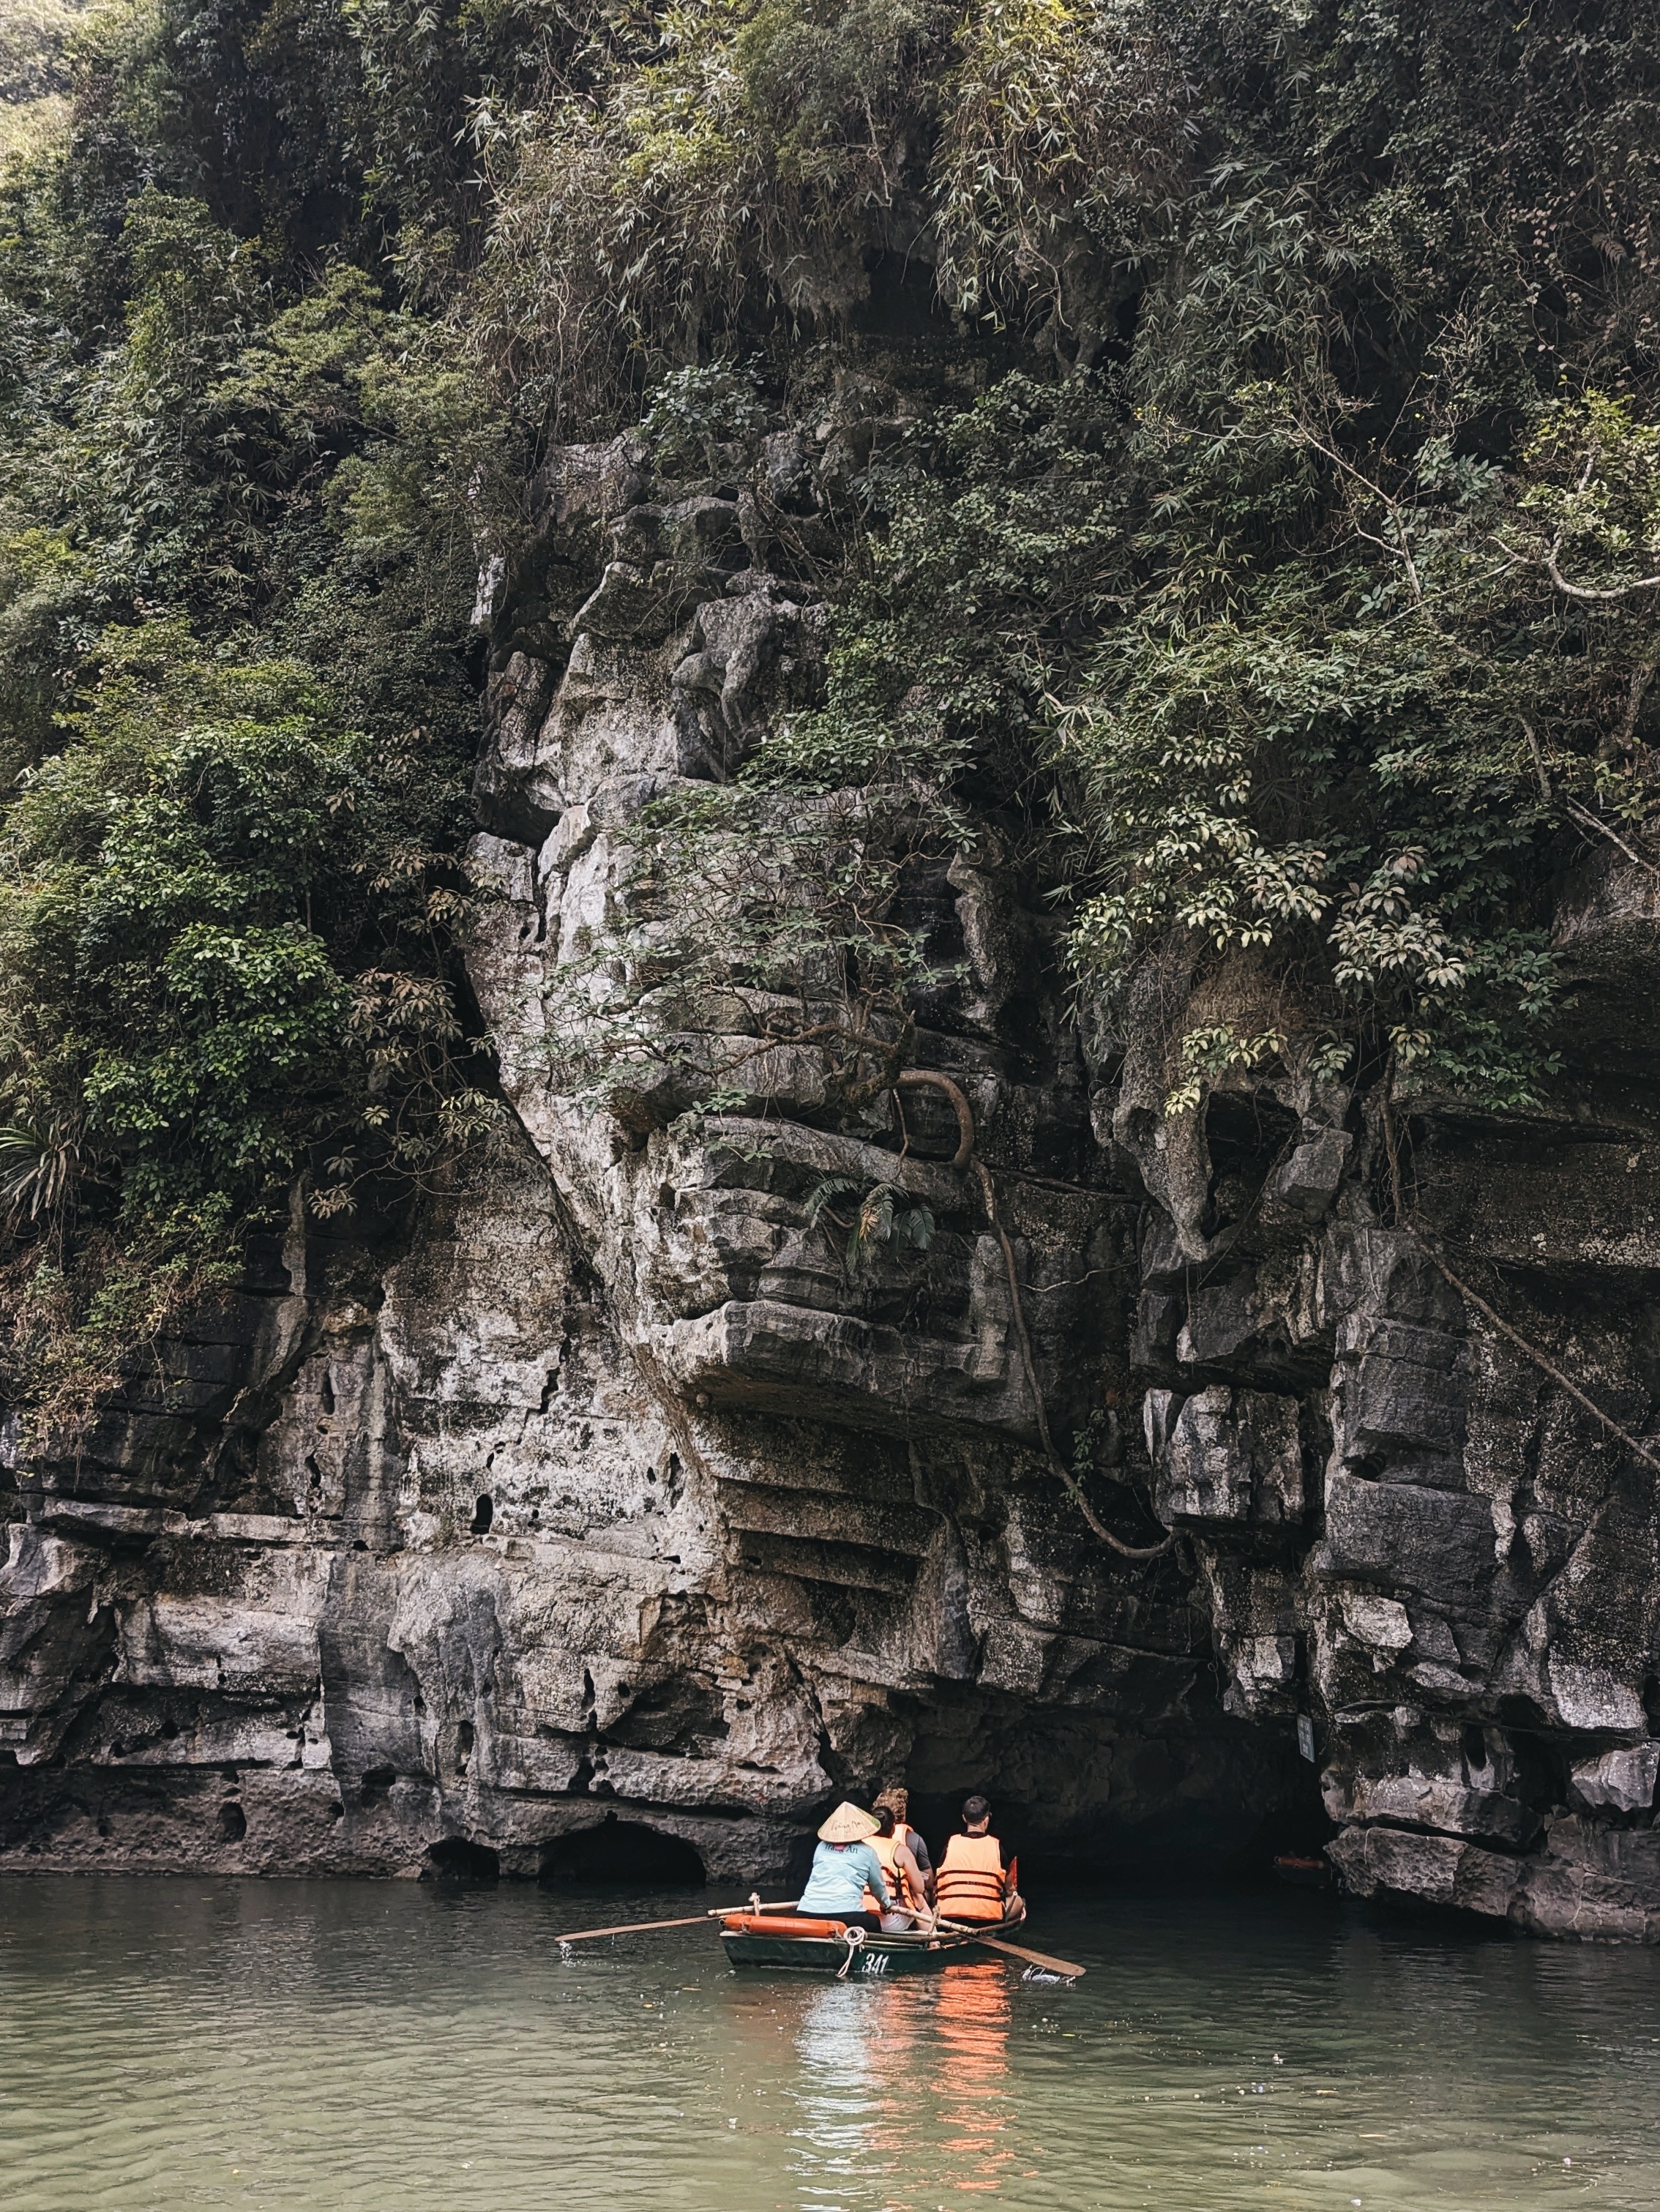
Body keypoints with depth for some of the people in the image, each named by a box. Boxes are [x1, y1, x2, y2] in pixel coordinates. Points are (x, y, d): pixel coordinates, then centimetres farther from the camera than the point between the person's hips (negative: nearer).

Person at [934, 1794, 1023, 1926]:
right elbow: (1009, 1888, 11)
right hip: (988, 1917, -1)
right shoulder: (995, 1845, 0)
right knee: (1017, 1901, 27)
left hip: (950, 1916, 1)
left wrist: (936, 1907, 25)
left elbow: (937, 1885, 8)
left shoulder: (951, 1843, 4)